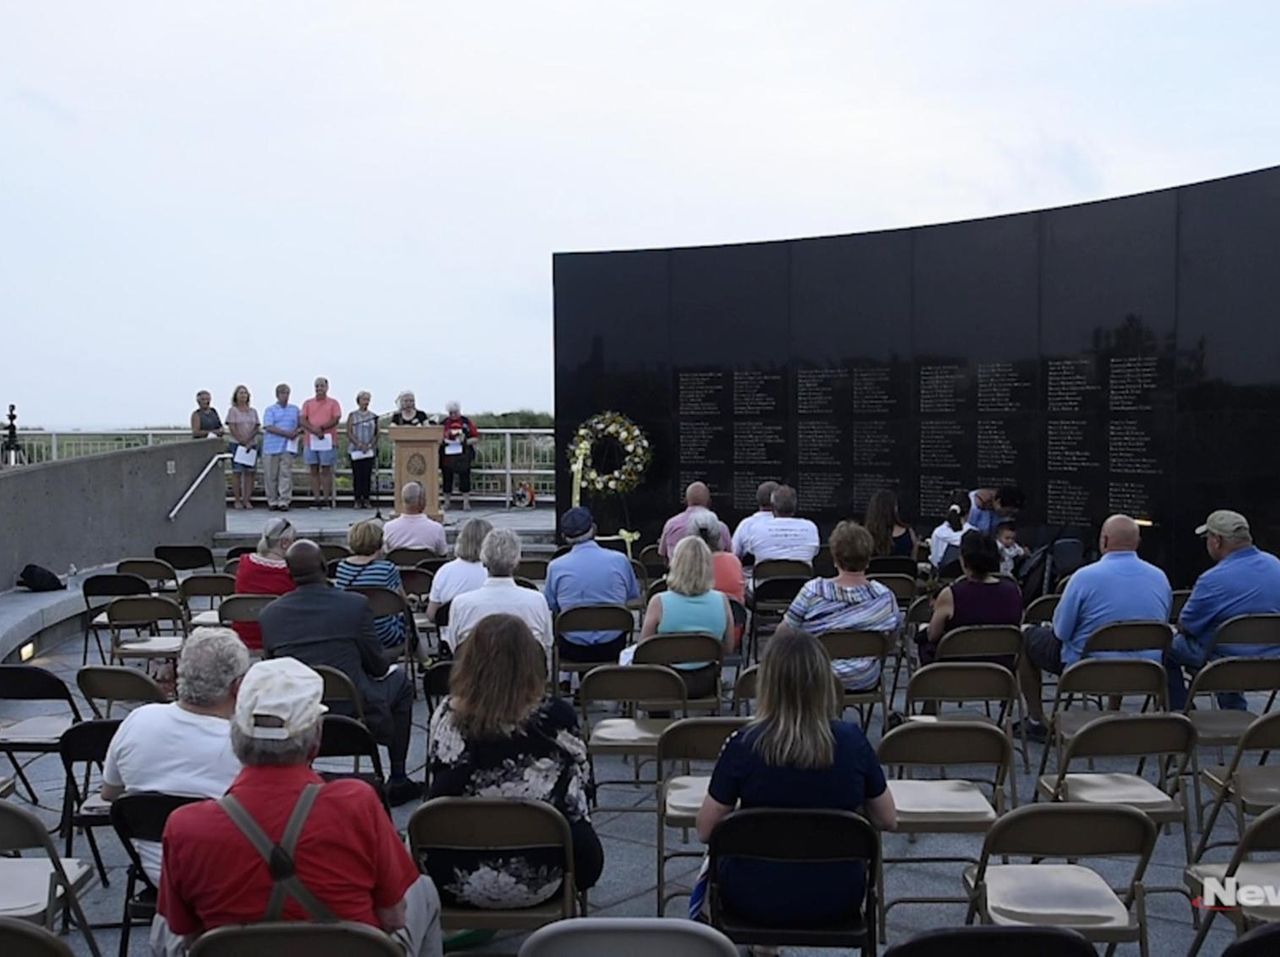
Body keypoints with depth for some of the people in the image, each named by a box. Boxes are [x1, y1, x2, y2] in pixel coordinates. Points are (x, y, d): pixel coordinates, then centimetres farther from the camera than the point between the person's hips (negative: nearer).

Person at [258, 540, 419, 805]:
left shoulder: (269, 614, 0)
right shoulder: (356, 604, -10)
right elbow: (376, 665, -1)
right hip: (354, 714, -4)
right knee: (399, 680, 25)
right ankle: (398, 780, 25)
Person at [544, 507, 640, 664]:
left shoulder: (556, 567, -9)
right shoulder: (620, 560, -7)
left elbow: (550, 606, 4)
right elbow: (634, 595, 8)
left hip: (572, 650, -1)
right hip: (612, 648, 1)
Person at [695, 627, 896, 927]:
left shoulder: (744, 744, -21)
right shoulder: (852, 741, -15)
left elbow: (706, 830, -10)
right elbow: (888, 821, -1)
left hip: (757, 898, -2)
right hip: (836, 899, 2)